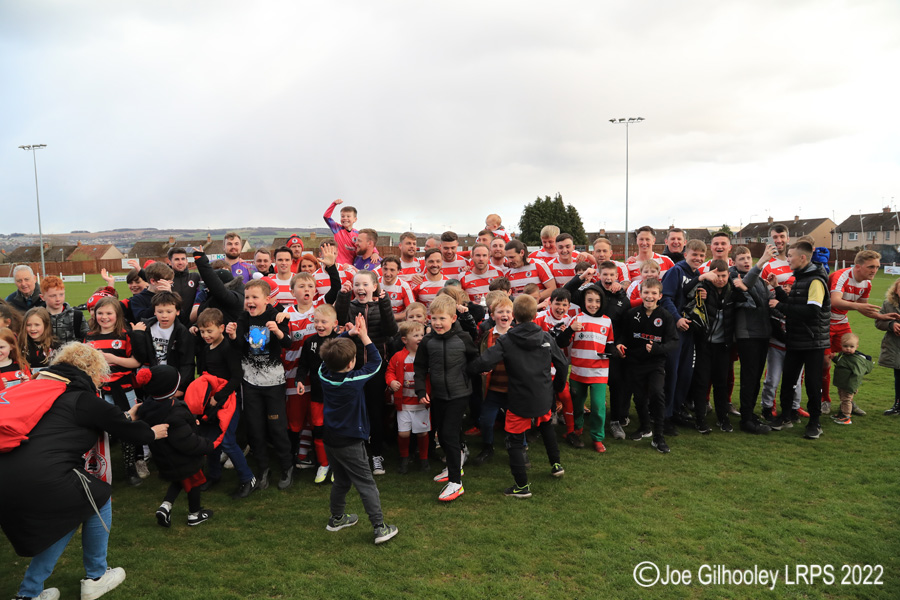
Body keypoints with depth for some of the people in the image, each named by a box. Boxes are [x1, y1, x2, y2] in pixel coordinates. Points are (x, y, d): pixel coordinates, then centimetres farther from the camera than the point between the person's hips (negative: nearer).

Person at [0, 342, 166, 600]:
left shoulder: (44, 392, 20)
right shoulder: (83, 399, -2)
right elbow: (128, 431, 8)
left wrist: (126, 418, 43)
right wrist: (151, 433, 28)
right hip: (42, 480, -8)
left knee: (70, 516, 27)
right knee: (99, 500, 18)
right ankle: (95, 578, 30)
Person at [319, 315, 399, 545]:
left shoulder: (324, 374, -7)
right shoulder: (355, 380, -23)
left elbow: (331, 352, 9)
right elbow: (376, 361, -11)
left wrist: (350, 334, 1)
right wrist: (363, 336, -8)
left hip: (330, 439, 6)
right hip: (350, 444, -6)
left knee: (340, 480, 24)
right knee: (366, 485, 1)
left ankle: (337, 518, 36)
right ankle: (380, 528, 3)